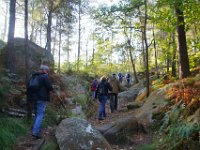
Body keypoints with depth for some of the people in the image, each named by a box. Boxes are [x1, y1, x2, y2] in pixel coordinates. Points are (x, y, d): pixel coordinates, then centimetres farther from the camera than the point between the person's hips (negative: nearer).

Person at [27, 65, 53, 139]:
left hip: (34, 98, 7)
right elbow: (50, 87, -15)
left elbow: (28, 86, 14)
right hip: (42, 98, -7)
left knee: (36, 114, 18)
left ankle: (35, 130, 22)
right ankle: (36, 132, -13)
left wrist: (29, 97, 16)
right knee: (40, 115, -6)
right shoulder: (45, 76, -9)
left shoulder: (33, 76, 14)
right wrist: (51, 88, 8)